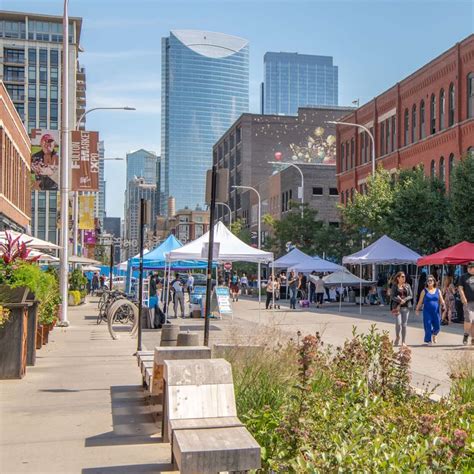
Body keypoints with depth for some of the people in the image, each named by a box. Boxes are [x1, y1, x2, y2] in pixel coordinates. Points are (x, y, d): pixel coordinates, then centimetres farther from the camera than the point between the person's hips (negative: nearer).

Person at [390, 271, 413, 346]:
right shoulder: (394, 286, 3)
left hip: (406, 307, 3)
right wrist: (399, 300, -18)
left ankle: (403, 342, 9)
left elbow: (411, 296, 5)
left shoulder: (407, 286, 10)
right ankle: (397, 337, 13)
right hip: (397, 306, -3)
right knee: (398, 323, -14)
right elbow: (392, 296, -5)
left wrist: (404, 300, -13)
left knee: (404, 324, 1)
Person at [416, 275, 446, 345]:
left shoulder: (438, 291, 10)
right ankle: (428, 340, 6)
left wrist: (443, 305, -11)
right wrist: (417, 309, 1)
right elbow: (420, 301, 5)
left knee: (437, 327, -1)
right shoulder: (424, 291, 4)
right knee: (428, 327, -6)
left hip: (436, 312, 2)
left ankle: (434, 334, 31)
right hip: (427, 312, -2)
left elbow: (441, 301, 9)